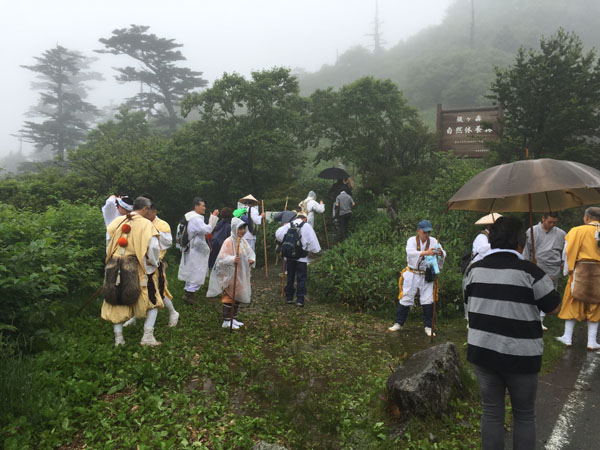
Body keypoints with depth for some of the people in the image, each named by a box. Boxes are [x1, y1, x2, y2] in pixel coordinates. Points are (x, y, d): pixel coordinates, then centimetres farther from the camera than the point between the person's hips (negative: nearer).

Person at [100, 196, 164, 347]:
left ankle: (118, 338, 19)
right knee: (152, 301, 11)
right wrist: (154, 263, 0)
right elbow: (153, 246, -15)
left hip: (114, 267, 4)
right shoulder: (146, 224, -7)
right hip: (137, 268, -4)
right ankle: (147, 336, 6)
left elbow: (108, 242, 12)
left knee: (117, 303, 16)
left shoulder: (118, 221, 7)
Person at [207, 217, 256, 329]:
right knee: (229, 297, 0)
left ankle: (233, 318, 29)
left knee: (238, 297, 16)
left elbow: (250, 253, 15)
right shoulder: (229, 242, -17)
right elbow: (222, 258, -21)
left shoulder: (244, 242, 7)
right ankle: (226, 321, 10)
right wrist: (232, 259, -36)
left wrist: (252, 259, -6)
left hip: (241, 275, 8)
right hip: (230, 275, -8)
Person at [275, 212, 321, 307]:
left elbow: (278, 234, -5)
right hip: (301, 257, -3)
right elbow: (312, 241, -10)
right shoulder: (307, 226, -6)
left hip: (289, 256, 3)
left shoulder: (288, 225, 3)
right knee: (301, 278, 3)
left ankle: (289, 298, 21)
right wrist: (315, 250, 3)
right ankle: (300, 299, -1)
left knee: (290, 277, 15)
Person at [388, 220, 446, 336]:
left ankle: (428, 327, 15)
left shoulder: (433, 241, 0)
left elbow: (443, 255, -8)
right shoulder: (412, 240, -7)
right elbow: (410, 252, -27)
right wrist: (425, 252, -42)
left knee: (428, 301, 2)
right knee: (405, 299, 5)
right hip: (412, 275, -2)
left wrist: (441, 253, -33)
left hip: (427, 276, 2)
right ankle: (398, 323, 19)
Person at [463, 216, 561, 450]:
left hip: (482, 352, 4)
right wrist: (547, 284, 16)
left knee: (491, 412, 14)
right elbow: (554, 308, -2)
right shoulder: (530, 271, -14)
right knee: (524, 415, 15)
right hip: (520, 356, -3)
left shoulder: (474, 269, 0)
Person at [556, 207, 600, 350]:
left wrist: (568, 269, 2)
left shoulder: (578, 231, -6)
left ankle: (568, 337, 15)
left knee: (572, 303, 10)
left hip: (581, 271, -2)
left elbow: (569, 251, -7)